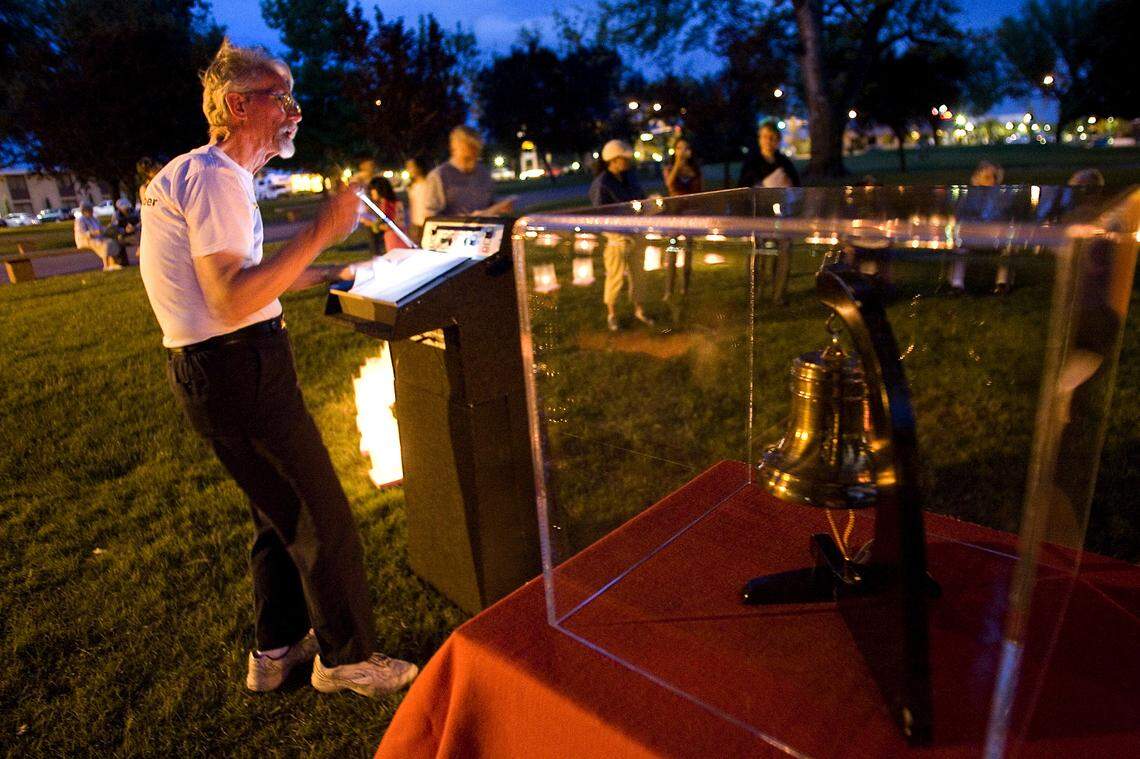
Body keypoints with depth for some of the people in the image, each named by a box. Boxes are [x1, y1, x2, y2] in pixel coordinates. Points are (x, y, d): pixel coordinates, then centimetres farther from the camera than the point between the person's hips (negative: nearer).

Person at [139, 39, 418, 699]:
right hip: (238, 373, -11)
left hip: (220, 370, 11)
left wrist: (331, 274, 24)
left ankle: (277, 649, 36)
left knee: (282, 514, 20)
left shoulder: (208, 172, 18)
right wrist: (320, 232, -26)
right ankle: (347, 658, 18)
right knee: (325, 521, 0)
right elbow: (232, 302, -27)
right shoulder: (215, 178, -16)